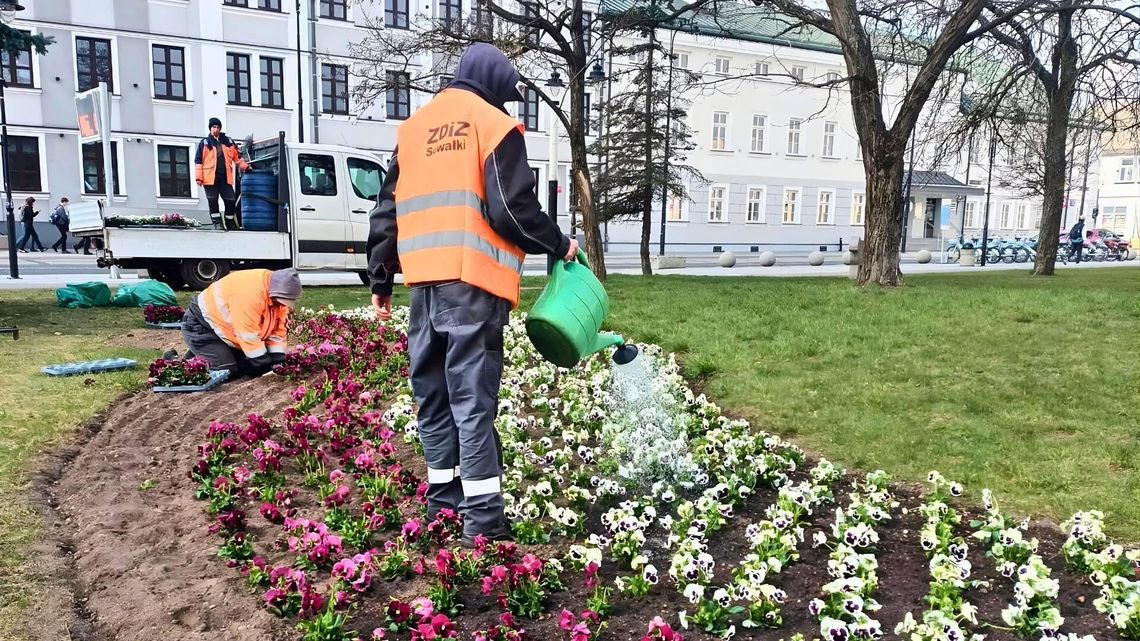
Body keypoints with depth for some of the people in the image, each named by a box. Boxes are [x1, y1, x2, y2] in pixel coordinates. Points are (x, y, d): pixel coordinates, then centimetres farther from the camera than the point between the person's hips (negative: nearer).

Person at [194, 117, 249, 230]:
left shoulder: (228, 141, 14)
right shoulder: (204, 143, 6)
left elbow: (237, 157, 21)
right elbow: (198, 161, 2)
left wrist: (245, 166, 8)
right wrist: (199, 177, -6)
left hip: (225, 177, 2)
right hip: (211, 177, -2)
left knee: (231, 201, 2)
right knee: (213, 201, -1)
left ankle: (230, 223, 17)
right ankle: (217, 223, 5)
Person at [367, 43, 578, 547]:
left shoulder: (413, 129, 20)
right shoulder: (495, 125, 0)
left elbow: (386, 211, 19)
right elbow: (511, 211, -10)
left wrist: (380, 280, 22)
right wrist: (558, 245, 5)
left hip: (423, 283, 6)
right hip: (472, 284, -6)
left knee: (433, 394, 13)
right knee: (473, 399, -6)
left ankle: (443, 499, 21)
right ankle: (483, 518, -3)